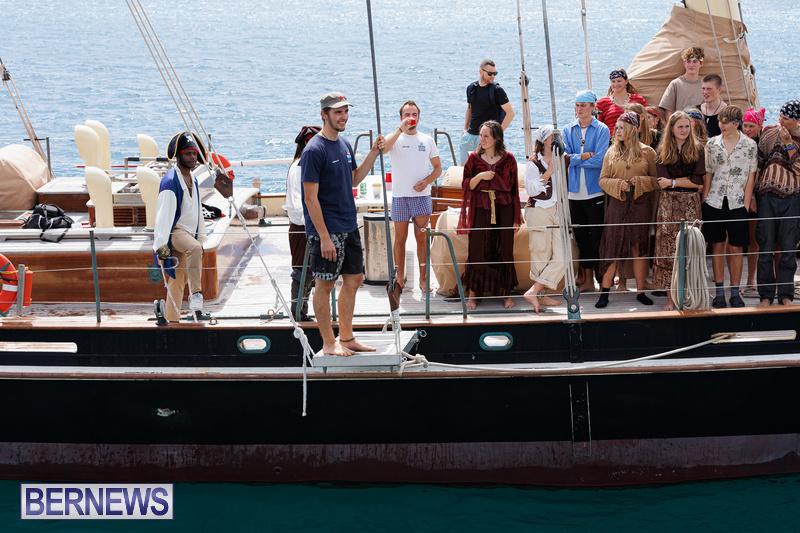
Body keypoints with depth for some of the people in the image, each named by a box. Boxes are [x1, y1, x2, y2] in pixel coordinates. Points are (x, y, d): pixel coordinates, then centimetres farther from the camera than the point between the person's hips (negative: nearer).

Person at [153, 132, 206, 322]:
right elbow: (164, 213, -19)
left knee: (178, 280, 7)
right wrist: (161, 244, -25)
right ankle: (196, 295, -36)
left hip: (189, 233, 8)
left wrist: (200, 238, 25)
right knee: (194, 248, -37)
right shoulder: (170, 180, -13)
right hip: (174, 233, -8)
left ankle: (172, 320, 11)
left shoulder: (193, 180, 16)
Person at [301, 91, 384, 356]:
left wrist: (374, 153, 10)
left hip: (349, 226, 9)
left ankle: (346, 337, 23)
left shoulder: (345, 145, 10)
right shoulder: (314, 150, -16)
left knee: (354, 279, 12)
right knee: (325, 284, 0)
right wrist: (324, 237, -21)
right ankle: (329, 343, 8)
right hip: (327, 229, -9)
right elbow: (311, 198, -17)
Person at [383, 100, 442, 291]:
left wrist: (426, 181, -6)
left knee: (422, 238, 2)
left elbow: (438, 168, 12)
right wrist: (401, 129, -23)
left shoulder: (427, 140, 10)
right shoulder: (395, 138, 2)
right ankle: (400, 280, 10)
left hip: (422, 196, 2)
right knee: (400, 239, 3)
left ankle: (423, 279, 9)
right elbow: (383, 148, -23)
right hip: (400, 196, -2)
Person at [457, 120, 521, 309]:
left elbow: (514, 190, 6)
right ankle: (473, 293, 3)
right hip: (480, 209, 0)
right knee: (477, 251, -4)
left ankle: (506, 293, 9)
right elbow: (466, 186, 4)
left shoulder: (508, 160, 3)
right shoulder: (474, 158, 6)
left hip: (503, 209, 0)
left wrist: (516, 218, 4)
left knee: (504, 251, 0)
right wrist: (479, 176, -16)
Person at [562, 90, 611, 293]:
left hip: (595, 191, -4)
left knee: (597, 236, -3)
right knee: (581, 236, 8)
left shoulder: (602, 130, -3)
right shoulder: (567, 130, 8)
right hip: (575, 191, 4)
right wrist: (584, 157, -14)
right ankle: (587, 280, 17)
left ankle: (601, 279, 4)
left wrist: (574, 158, -7)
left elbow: (599, 160, -13)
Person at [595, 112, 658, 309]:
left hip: (640, 204, -1)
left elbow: (656, 179, 4)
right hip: (618, 203, 1)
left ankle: (640, 291, 13)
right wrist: (618, 184, -11)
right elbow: (603, 179, 7)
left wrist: (639, 181, -13)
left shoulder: (647, 152, 2)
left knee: (639, 248, 5)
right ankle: (604, 292, 3)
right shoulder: (612, 152, 8)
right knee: (612, 247, -1)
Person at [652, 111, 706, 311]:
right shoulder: (663, 151, 7)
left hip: (691, 204, 0)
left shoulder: (697, 150, 6)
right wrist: (688, 180, -6)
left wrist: (673, 182, -8)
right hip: (669, 203, 0)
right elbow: (662, 180, -4)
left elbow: (698, 181, -3)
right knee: (669, 250, -3)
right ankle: (671, 298, 1)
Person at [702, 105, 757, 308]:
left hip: (737, 204, -1)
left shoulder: (750, 145, 0)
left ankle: (735, 293, 11)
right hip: (714, 202, 1)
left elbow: (750, 178, 1)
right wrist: (703, 202, 1)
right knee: (717, 246, 5)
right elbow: (707, 175, 8)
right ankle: (719, 292, 12)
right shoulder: (712, 144, 5)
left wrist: (746, 206, -4)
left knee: (736, 248, 2)